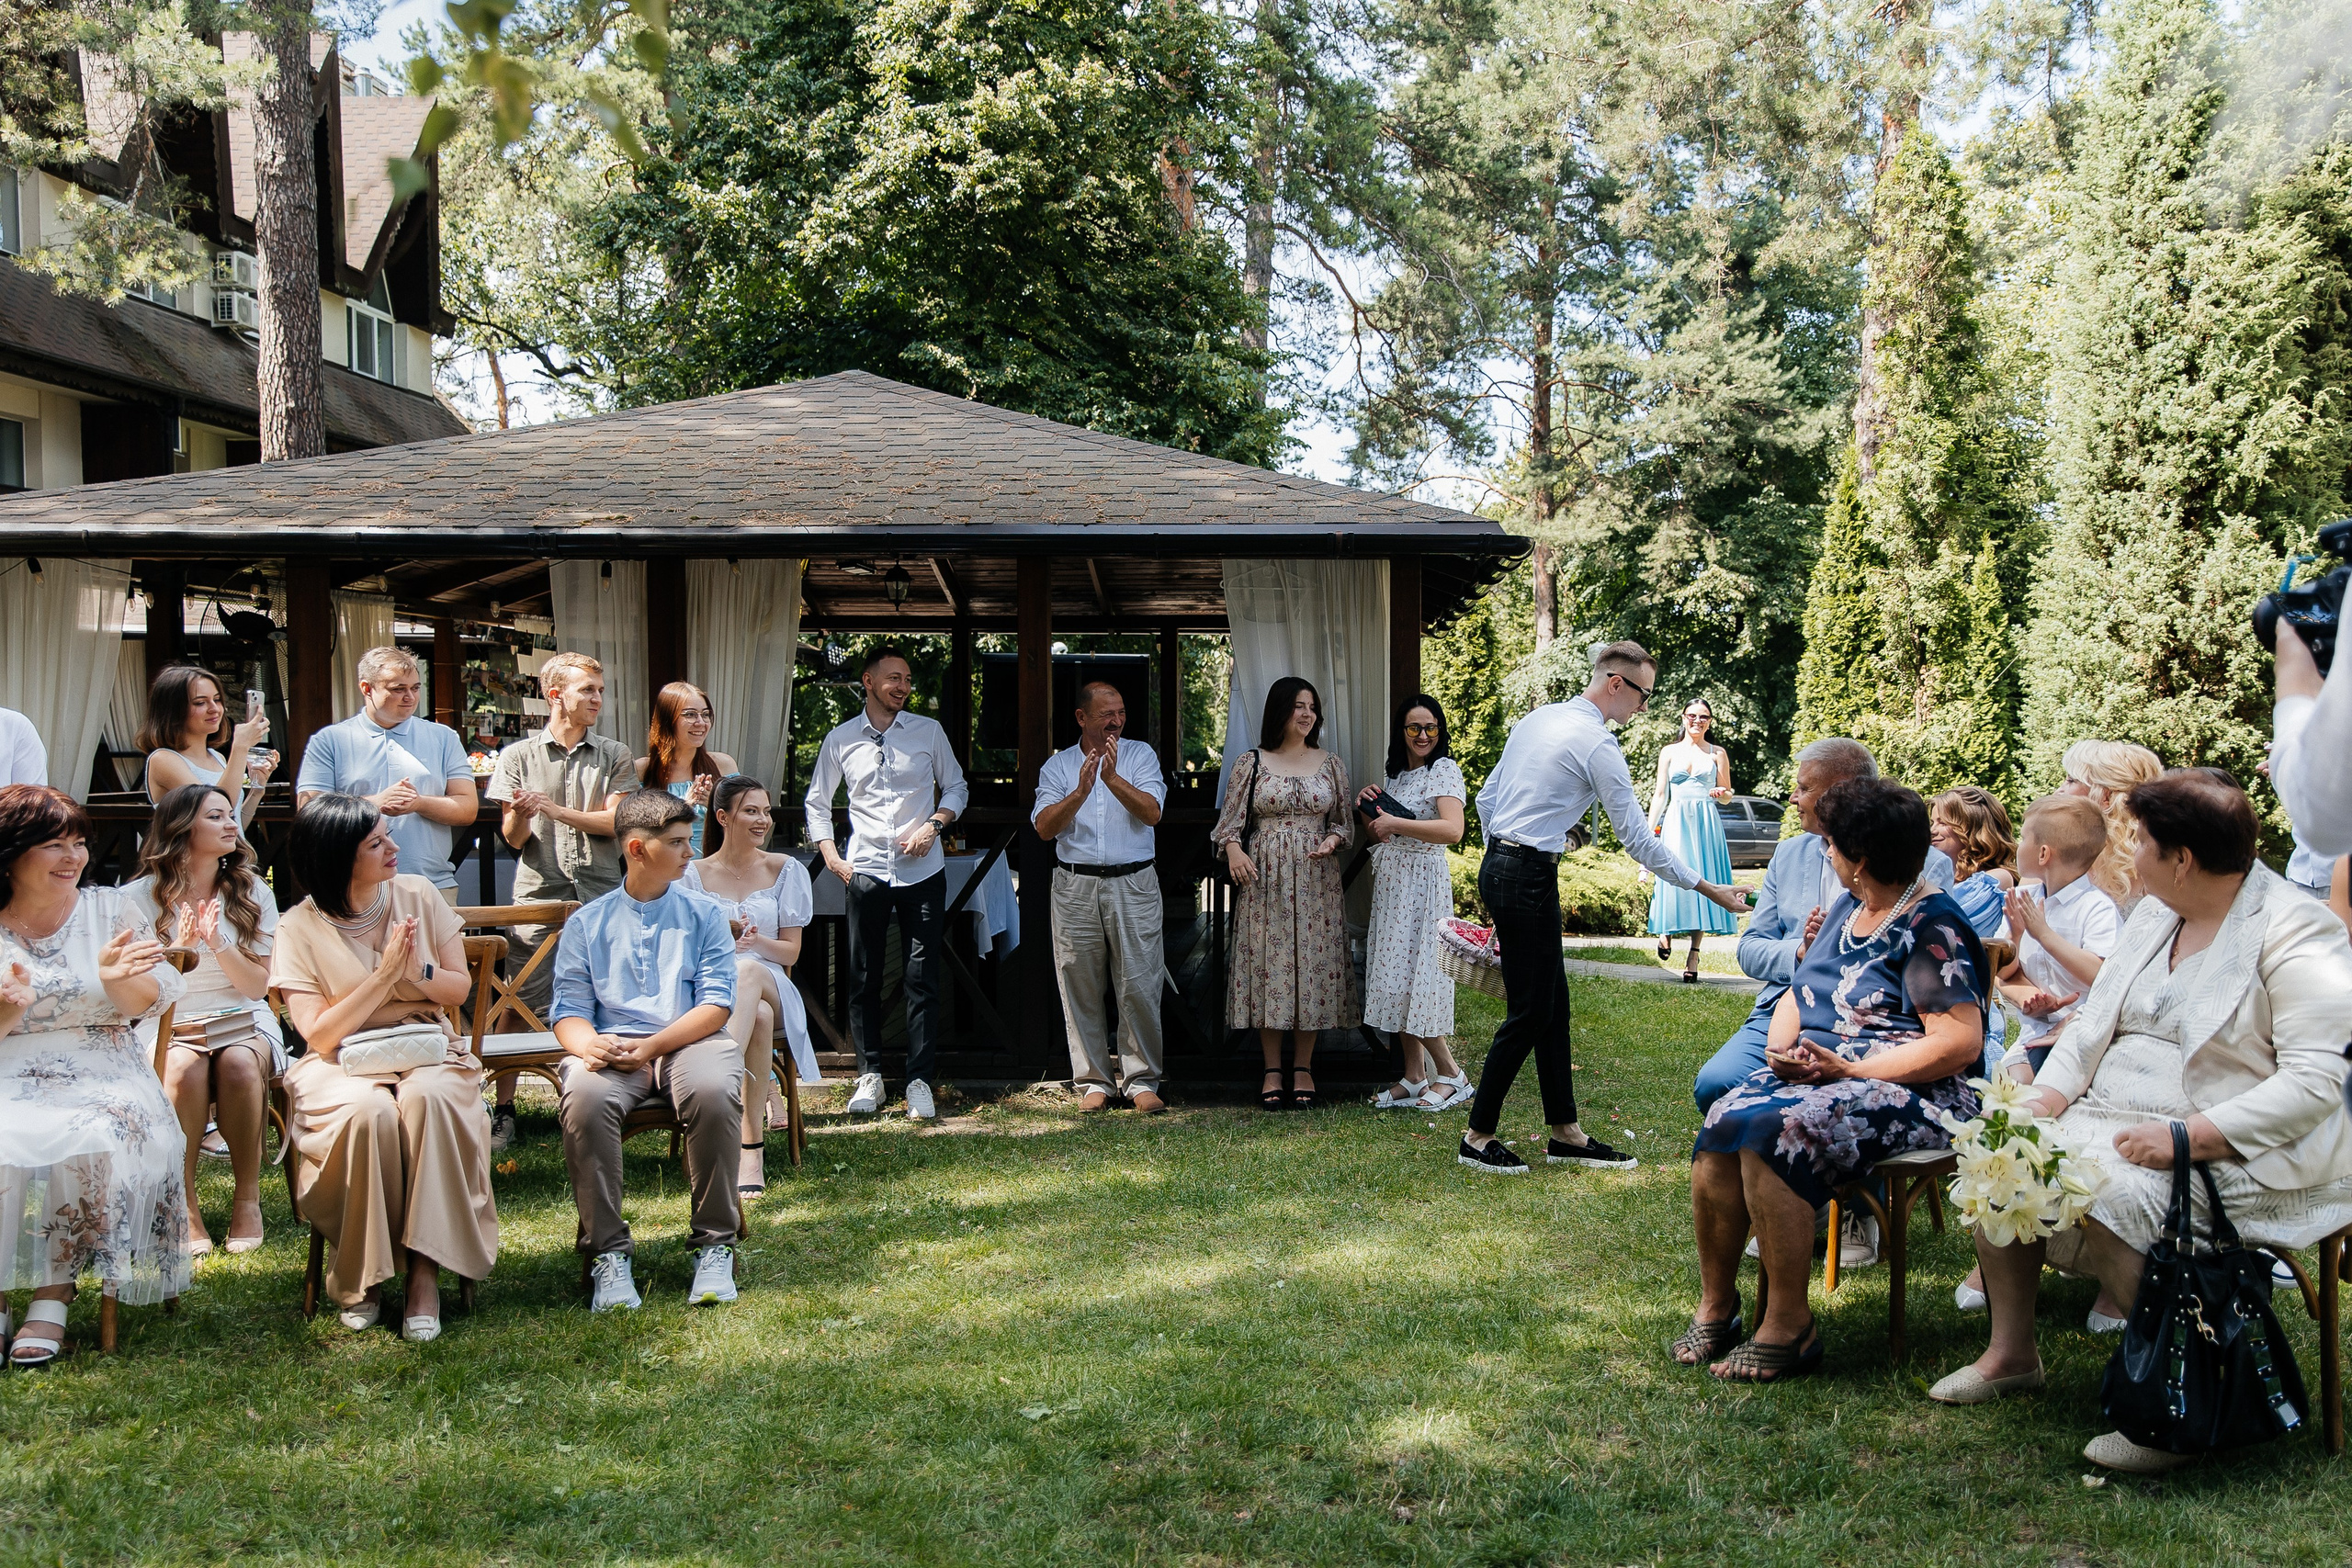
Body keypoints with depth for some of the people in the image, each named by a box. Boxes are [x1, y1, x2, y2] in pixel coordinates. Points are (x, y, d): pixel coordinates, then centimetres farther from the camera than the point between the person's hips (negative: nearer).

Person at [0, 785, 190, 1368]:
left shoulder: (108, 909, 8)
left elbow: (149, 1002, 3)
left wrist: (115, 977, -18)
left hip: (100, 1075, 0)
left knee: (94, 1141, -33)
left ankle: (53, 1297, -22)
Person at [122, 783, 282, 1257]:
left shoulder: (253, 893, 5)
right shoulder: (139, 897, 0)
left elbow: (257, 987, 1)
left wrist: (219, 944, -16)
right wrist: (181, 947, -19)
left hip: (242, 1022, 1)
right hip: (167, 1027, -1)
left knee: (240, 1064, -33)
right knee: (183, 1069, -35)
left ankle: (247, 1198, -20)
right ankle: (183, 1206, -24)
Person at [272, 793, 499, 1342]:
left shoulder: (418, 895, 5)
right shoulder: (300, 927, -4)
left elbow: (459, 989, 10)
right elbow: (319, 1034, -10)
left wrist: (418, 970, -11)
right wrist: (386, 975, -16)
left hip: (427, 1050, 2)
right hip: (343, 1064, -2)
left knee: (427, 1098, -35)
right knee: (369, 1111, -36)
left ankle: (424, 1270, -29)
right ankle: (360, 1274, -16)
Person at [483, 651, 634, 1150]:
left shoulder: (615, 756, 11)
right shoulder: (519, 755, 10)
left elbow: (615, 822, 0)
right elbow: (513, 839, 6)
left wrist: (554, 810, -8)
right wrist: (519, 816, -17)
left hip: (600, 897, 1)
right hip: (538, 893, -1)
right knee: (523, 1007, -4)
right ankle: (504, 1112, 4)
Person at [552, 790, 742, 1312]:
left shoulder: (704, 915, 13)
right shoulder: (587, 924, 15)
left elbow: (716, 1004, 2)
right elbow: (569, 1010, 8)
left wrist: (651, 1047, -13)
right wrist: (587, 1044, -17)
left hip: (689, 1042, 0)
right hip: (612, 1048, 1)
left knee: (713, 1091, -35)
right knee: (584, 1097, -34)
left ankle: (716, 1246, -21)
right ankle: (608, 1251, -23)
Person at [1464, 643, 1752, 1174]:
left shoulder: (1537, 719, 12)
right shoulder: (1597, 744, -13)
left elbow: (1486, 799, 16)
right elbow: (1639, 839, -11)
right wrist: (1706, 888, -4)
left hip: (1499, 865, 9)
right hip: (1530, 877, -9)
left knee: (1553, 1005, 13)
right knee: (1528, 1012, -1)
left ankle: (1565, 1134, 18)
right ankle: (1477, 1138, 7)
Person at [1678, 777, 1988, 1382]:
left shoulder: (1932, 928, -9)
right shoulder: (1848, 908, 18)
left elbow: (1961, 1043, -18)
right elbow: (1797, 995, 23)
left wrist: (1846, 1069, -21)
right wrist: (1781, 1046, -1)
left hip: (1910, 1089, -8)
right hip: (1813, 1073, 8)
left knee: (1772, 1132, -33)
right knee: (1722, 1123, -21)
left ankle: (1789, 1326, -22)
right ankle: (1715, 1305, -12)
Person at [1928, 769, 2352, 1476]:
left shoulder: (2294, 935, -14)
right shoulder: (2155, 913, 12)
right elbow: (2094, 1020, 15)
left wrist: (2187, 1137, -28)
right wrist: (2044, 1099, -4)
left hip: (2231, 1153, -8)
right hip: (2115, 1120, 8)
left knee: (2110, 1195, -32)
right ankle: (2011, 1351, 6)